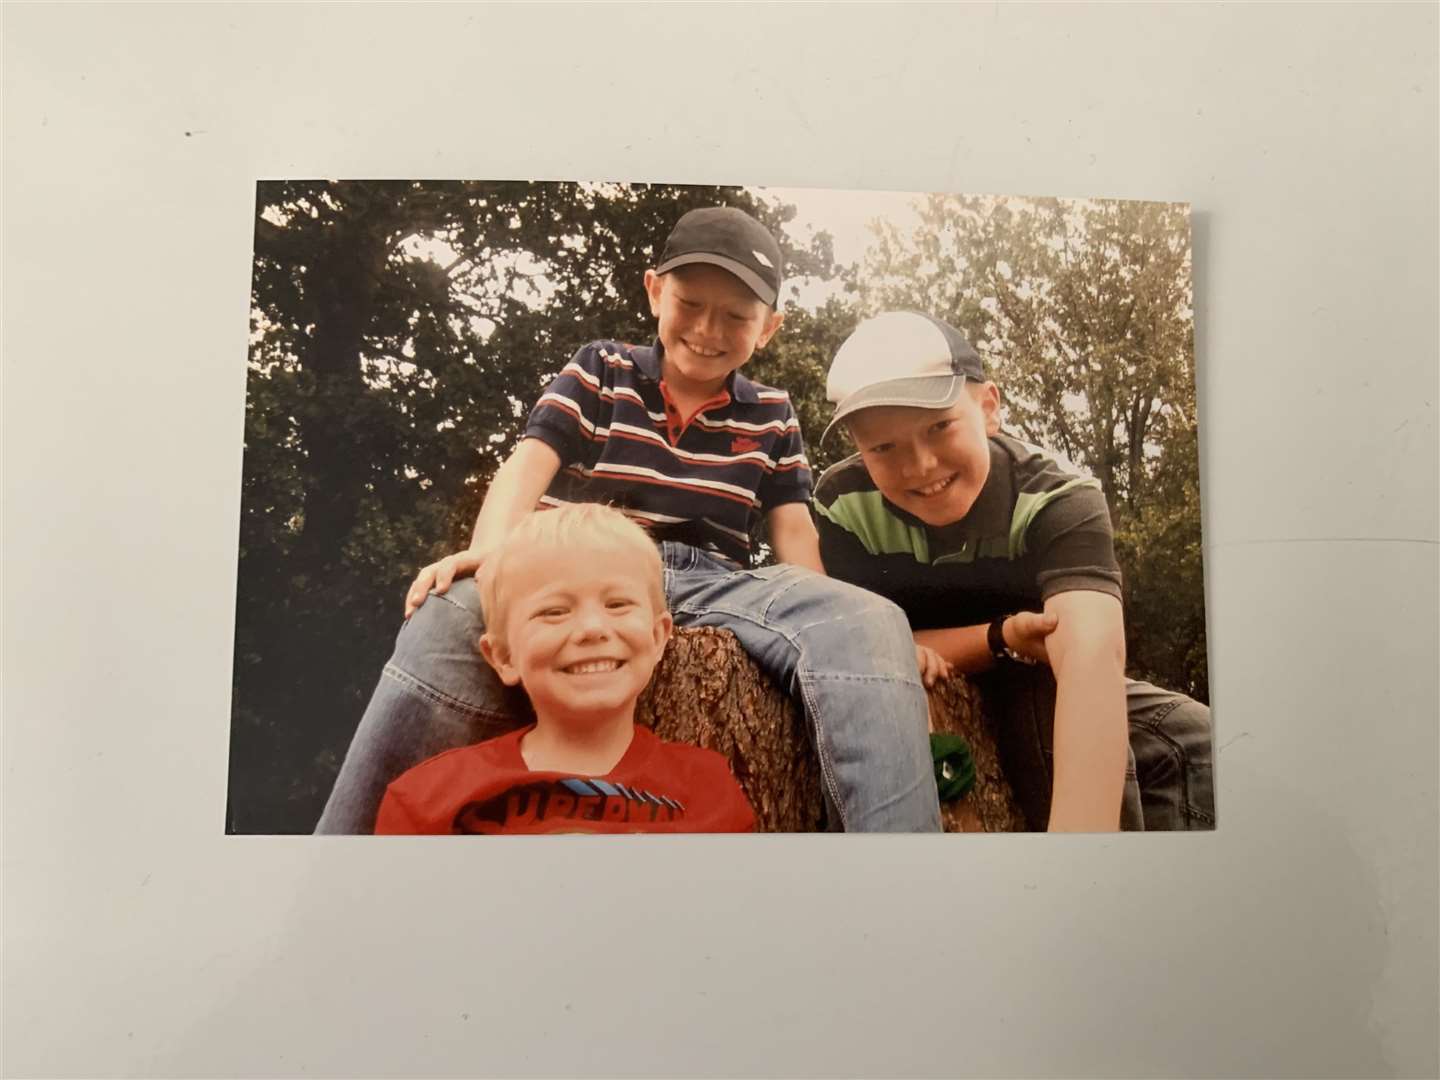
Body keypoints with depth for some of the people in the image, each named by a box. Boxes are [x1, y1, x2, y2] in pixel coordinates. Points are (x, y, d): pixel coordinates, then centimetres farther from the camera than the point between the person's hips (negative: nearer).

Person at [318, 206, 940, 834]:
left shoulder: (771, 415, 19)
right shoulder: (599, 371, 13)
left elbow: (792, 526, 15)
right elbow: (529, 464, -1)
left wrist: (821, 620, -5)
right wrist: (491, 551, -23)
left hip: (714, 583, 2)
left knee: (872, 626, -27)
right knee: (452, 612, -34)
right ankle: (358, 830, -21)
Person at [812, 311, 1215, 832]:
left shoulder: (1060, 500, -27)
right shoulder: (843, 504, -21)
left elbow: (1092, 653, -45)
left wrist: (1077, 826, -60)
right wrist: (1004, 636, -32)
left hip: (1029, 696, -1)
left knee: (1193, 741, -25)